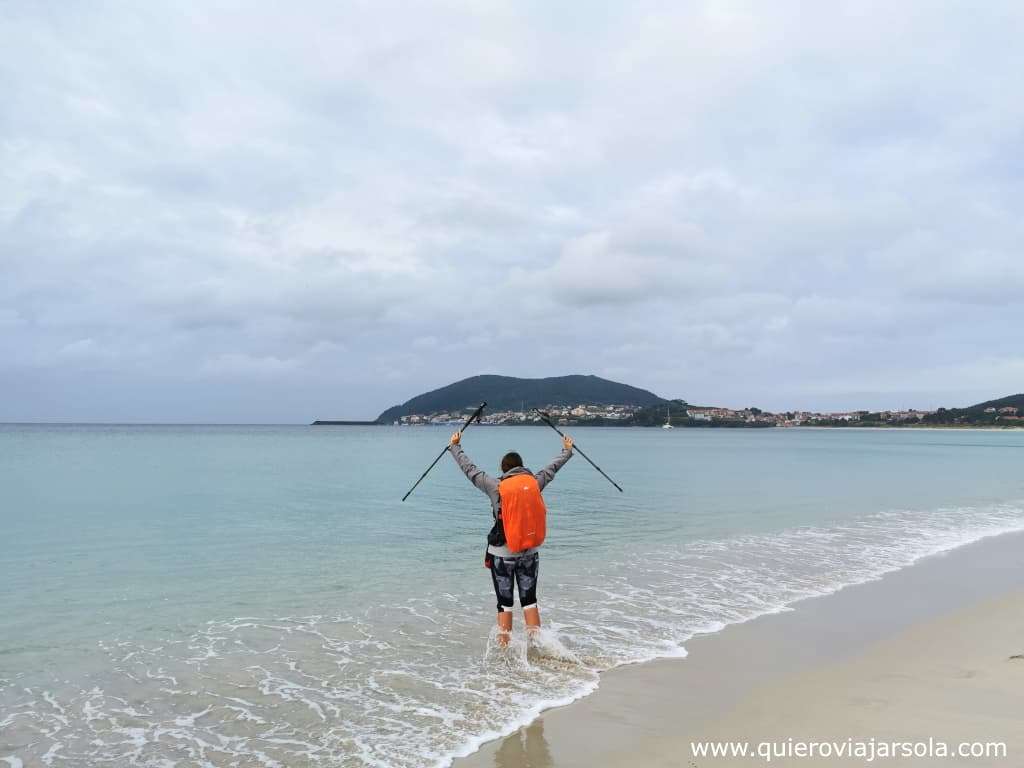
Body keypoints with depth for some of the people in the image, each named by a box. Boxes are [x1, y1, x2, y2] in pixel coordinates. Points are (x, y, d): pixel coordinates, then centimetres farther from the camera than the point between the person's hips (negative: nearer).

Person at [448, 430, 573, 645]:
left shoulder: (496, 486, -8)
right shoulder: (535, 482, -2)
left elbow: (469, 468, 3)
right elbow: (553, 467, 16)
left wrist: (454, 446, 18)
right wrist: (567, 451, 36)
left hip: (501, 553, -2)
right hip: (530, 552, 2)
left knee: (504, 603, 8)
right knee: (529, 600, 12)